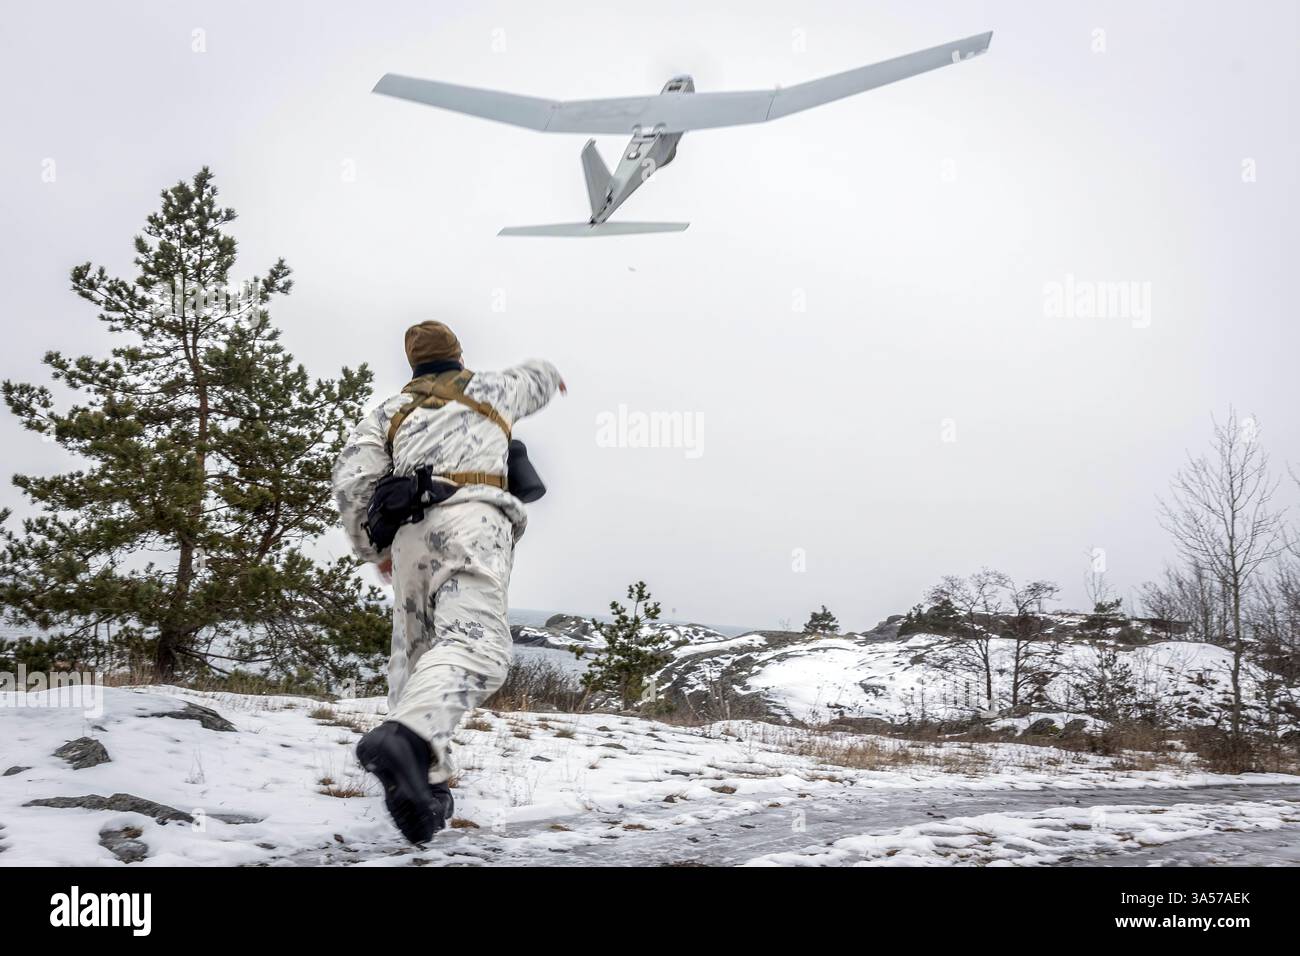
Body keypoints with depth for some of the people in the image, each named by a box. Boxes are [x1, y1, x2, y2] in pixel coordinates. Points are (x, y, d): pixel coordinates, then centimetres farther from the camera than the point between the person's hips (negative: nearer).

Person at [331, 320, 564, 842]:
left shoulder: (390, 410, 25)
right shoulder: (488, 388, 25)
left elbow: (352, 480, 11)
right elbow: (535, 377, 48)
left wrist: (371, 548, 24)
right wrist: (552, 378, 72)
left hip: (408, 529, 4)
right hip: (471, 519, -4)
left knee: (416, 652, 13)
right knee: (474, 646, -21)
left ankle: (424, 784, 0)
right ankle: (406, 736, -48)